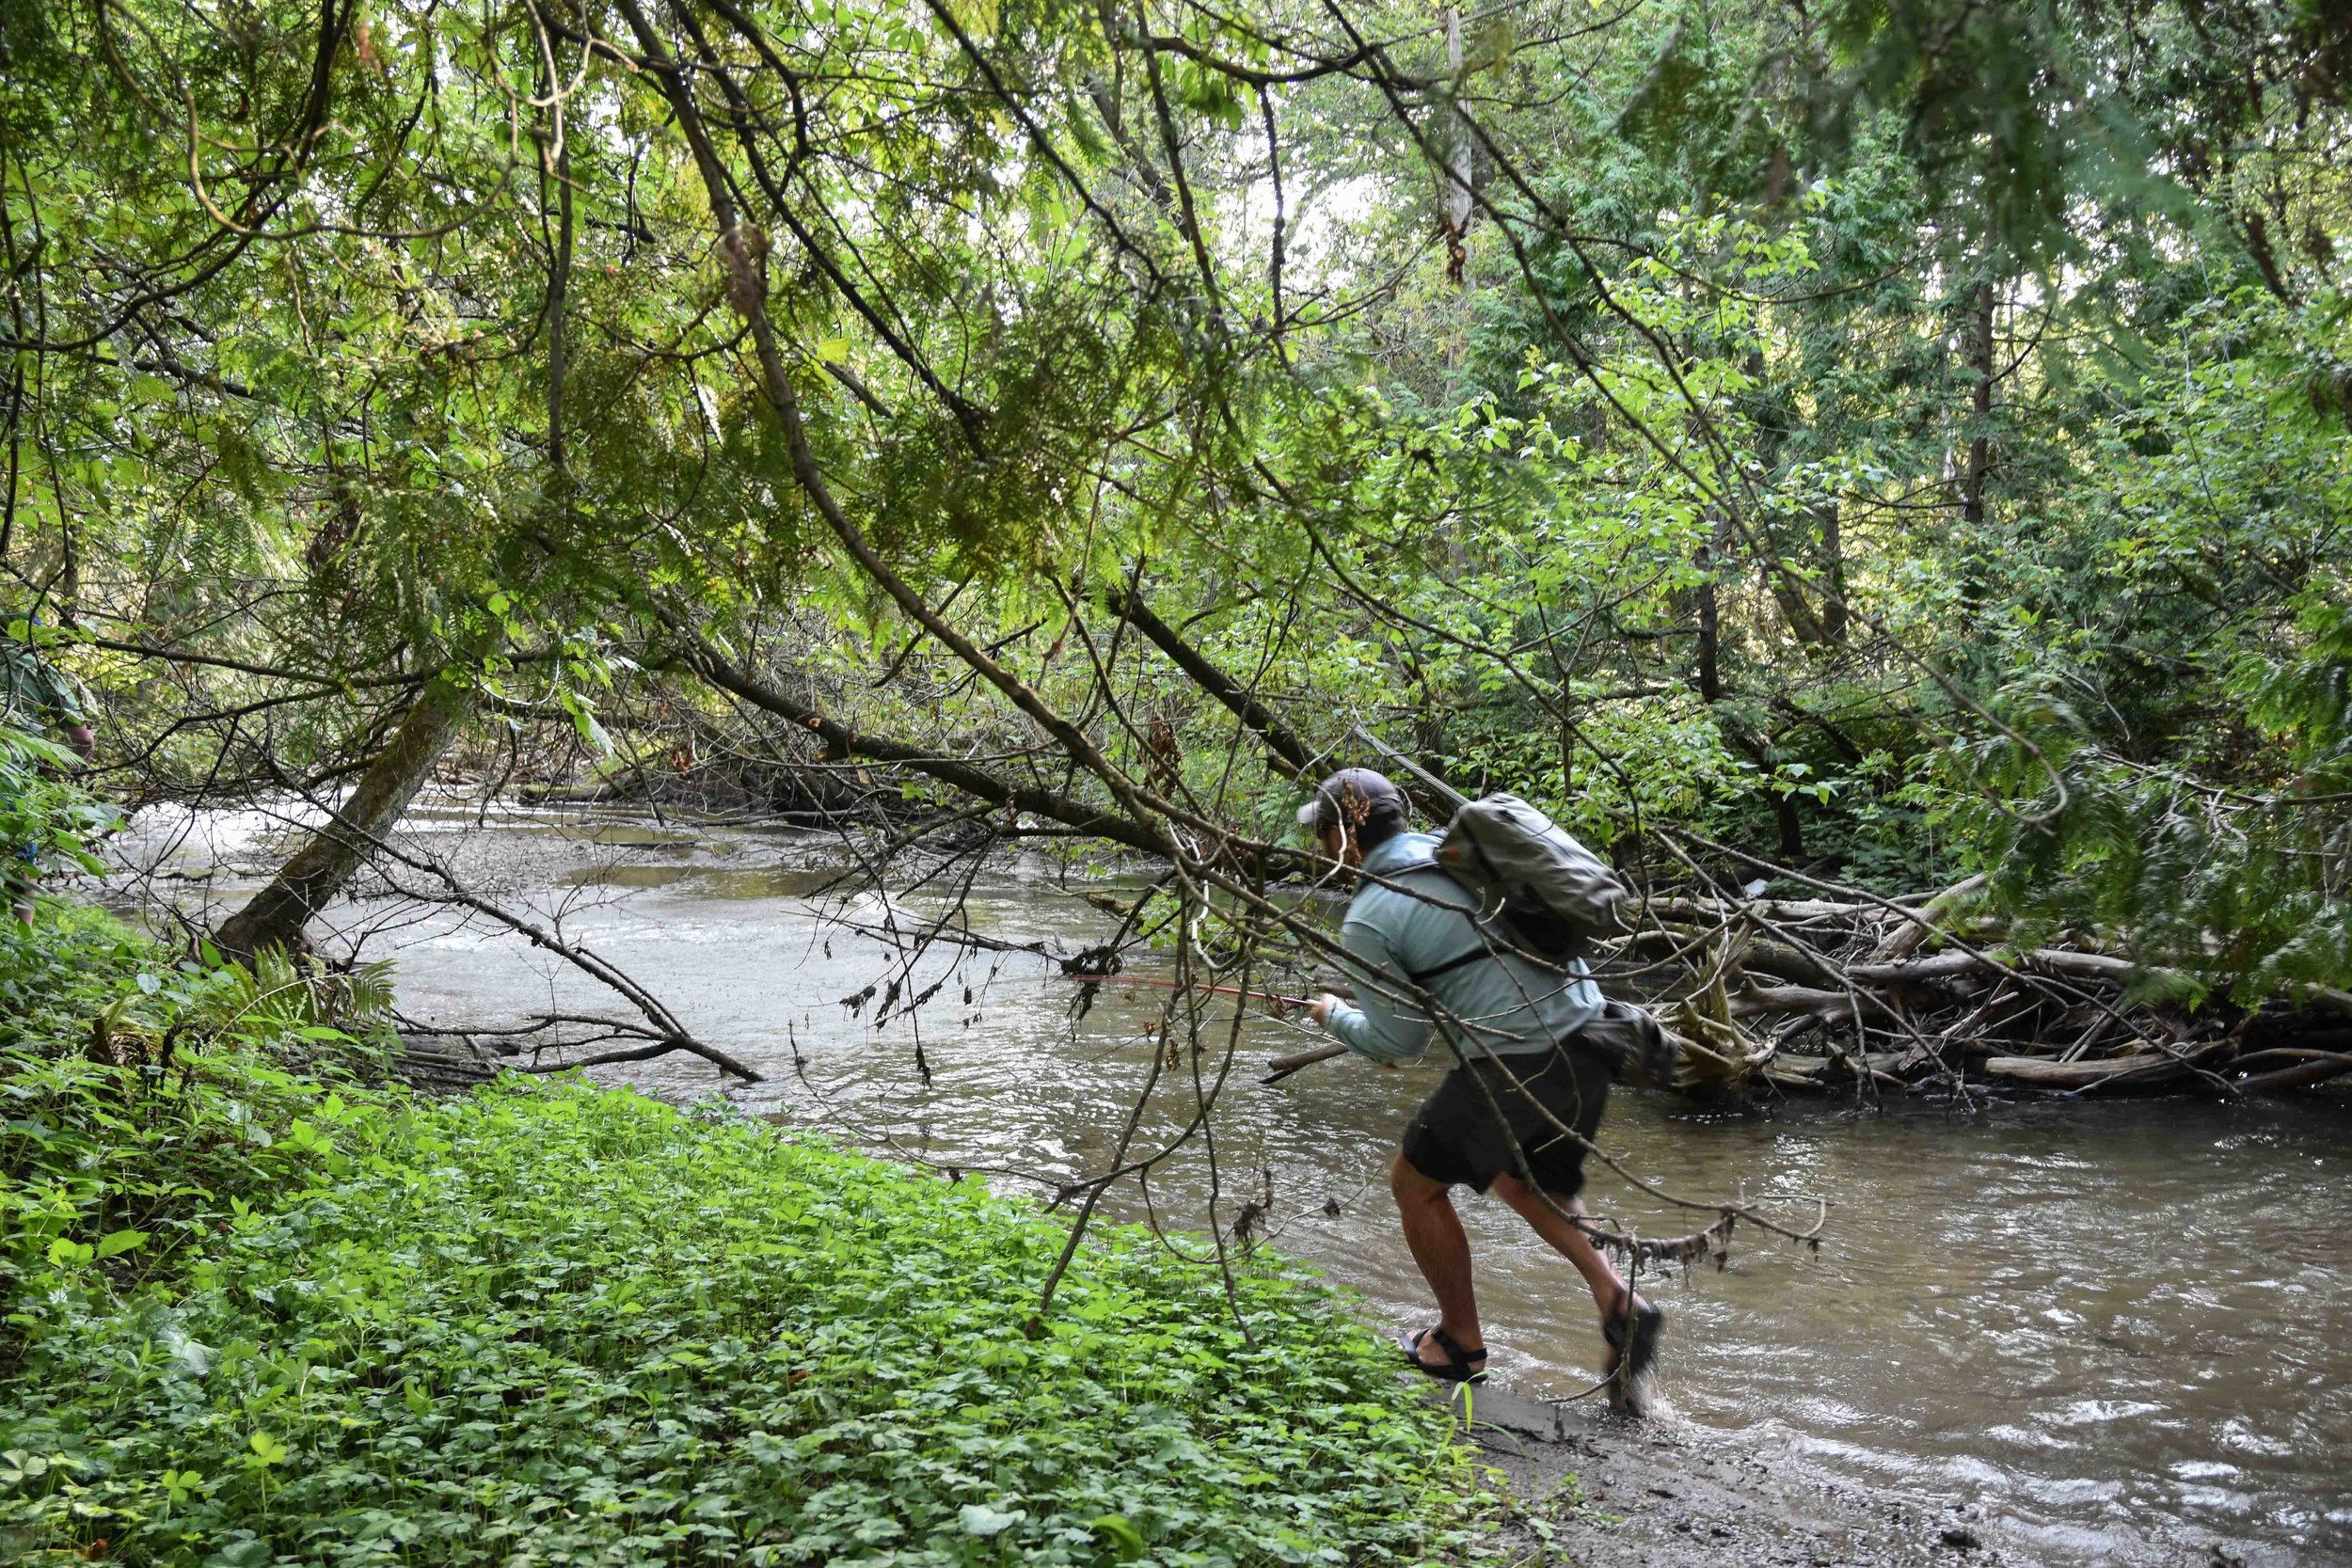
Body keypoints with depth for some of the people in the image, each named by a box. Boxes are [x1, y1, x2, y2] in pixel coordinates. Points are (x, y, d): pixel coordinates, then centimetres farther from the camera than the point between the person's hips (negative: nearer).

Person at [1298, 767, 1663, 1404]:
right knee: (1522, 1180, 30)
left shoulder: (1367, 921, -7)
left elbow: (1396, 1042, -2)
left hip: (1515, 1065, -8)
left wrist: (1335, 1016, 17)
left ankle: (1460, 1342, 28)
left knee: (1416, 1183, 16)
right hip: (1588, 1041, 8)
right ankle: (1617, 1301, 13)